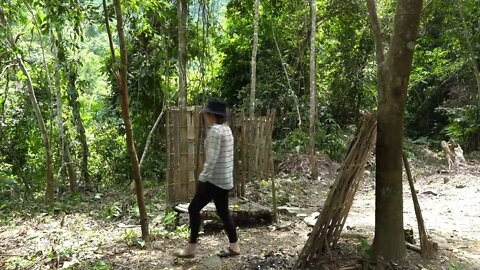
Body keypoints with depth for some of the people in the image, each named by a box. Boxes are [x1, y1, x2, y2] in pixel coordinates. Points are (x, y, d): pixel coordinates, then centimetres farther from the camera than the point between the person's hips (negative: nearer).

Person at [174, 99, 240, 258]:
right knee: (223, 211, 15)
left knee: (194, 209, 2)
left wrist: (202, 178, -18)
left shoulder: (215, 130, -17)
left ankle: (191, 248, 10)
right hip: (225, 178, 10)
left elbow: (212, 158, -23)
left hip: (214, 179, -10)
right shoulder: (226, 129, 12)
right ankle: (234, 247, 21)